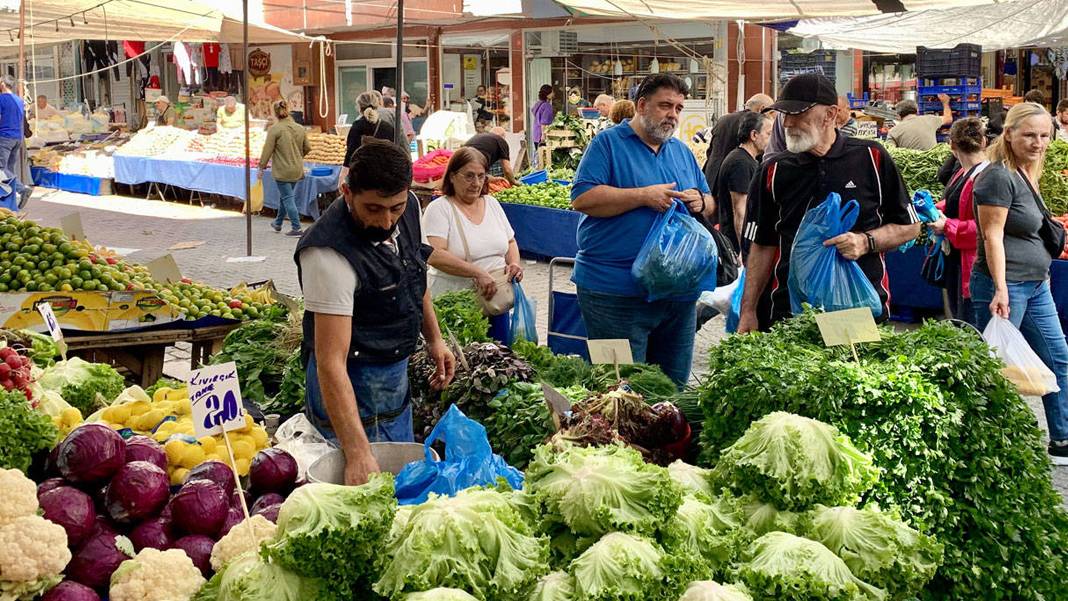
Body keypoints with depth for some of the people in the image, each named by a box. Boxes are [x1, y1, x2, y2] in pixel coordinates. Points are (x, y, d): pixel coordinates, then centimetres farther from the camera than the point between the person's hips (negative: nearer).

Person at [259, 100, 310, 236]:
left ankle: (296, 228, -5)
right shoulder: (299, 128, 3)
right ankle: (278, 223, 34)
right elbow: (307, 148, 9)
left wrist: (262, 167, -2)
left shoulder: (275, 129, -14)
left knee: (287, 198, -1)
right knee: (284, 196, 21)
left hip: (282, 170, -6)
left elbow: (267, 150, -12)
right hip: (297, 170, 6)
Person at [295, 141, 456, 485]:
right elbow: (331, 363, -35)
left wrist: (434, 339, 17)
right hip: (351, 386, -8)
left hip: (397, 374, 8)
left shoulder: (409, 208, -8)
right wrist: (357, 453, -40)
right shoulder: (331, 254, -32)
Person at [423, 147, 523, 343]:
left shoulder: (492, 203, 11)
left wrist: (514, 263, -2)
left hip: (496, 299, 6)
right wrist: (478, 273, -28)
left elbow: (510, 242, 21)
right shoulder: (439, 209, -9)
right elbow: (435, 256, -22)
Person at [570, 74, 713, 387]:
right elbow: (582, 198, -14)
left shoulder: (682, 151, 17)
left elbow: (711, 203, 22)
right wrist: (643, 196, -18)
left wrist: (701, 203, -3)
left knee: (675, 385, 14)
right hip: (616, 291, -6)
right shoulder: (608, 143, -2)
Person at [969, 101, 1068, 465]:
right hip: (1005, 287, -10)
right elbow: (993, 237, -19)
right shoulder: (999, 177, -15)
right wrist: (1001, 290, -24)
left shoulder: (1026, 174, 14)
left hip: (1035, 286, 10)